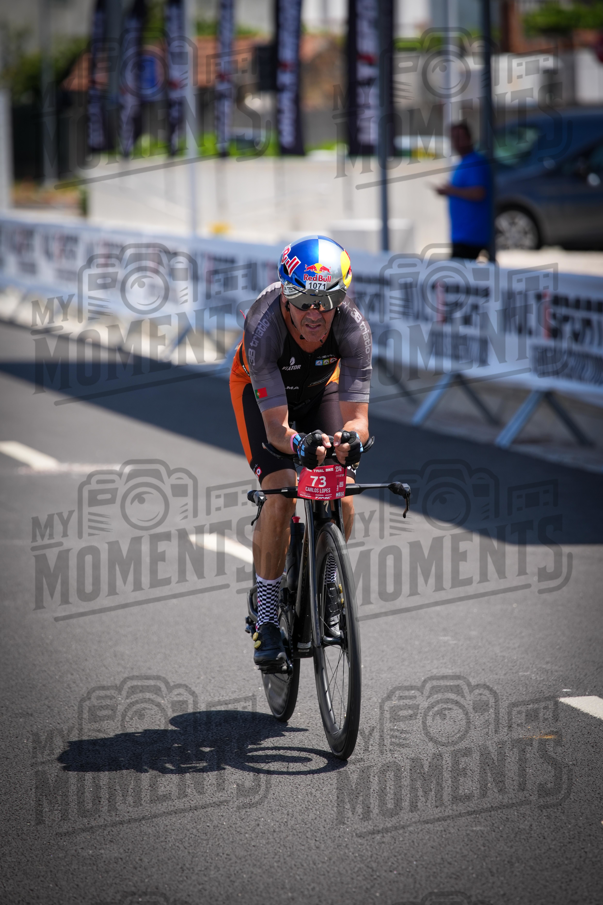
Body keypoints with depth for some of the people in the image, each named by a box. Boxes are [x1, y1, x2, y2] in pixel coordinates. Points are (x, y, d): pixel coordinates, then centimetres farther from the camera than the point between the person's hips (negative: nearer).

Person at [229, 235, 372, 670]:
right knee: (281, 496, -21)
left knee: (342, 495, -16)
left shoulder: (354, 328, -36)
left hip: (322, 385, 2)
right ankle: (266, 618, -8)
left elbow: (358, 417, -37)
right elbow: (276, 425, -40)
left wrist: (351, 436, -60)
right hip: (261, 389, -2)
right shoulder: (265, 327, -40)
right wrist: (299, 443, -61)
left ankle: (326, 579, 14)